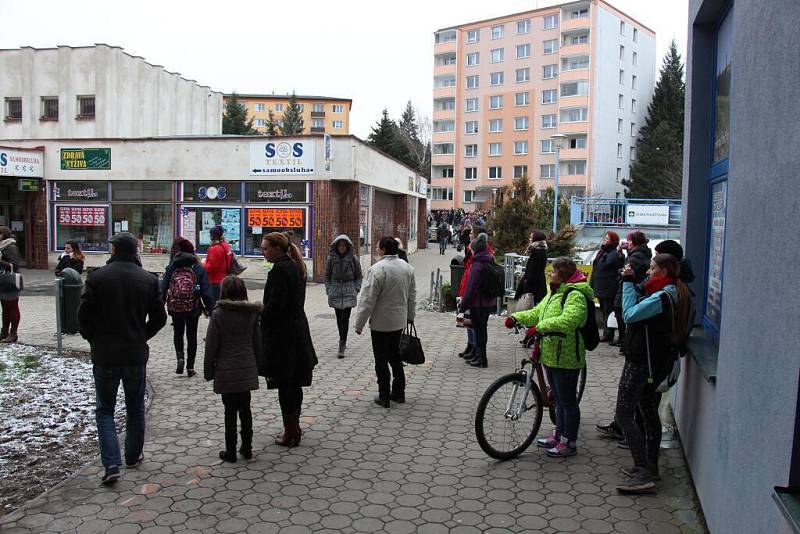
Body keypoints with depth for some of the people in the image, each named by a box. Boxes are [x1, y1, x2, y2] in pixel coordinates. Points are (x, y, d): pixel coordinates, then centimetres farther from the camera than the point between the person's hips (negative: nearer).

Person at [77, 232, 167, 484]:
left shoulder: (97, 277, -10)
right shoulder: (149, 280, -3)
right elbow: (159, 318, 0)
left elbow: (84, 315, -8)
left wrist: (93, 339, 9)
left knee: (104, 410, 10)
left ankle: (111, 464, -1)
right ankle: (133, 456, 30)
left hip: (105, 355, -2)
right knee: (135, 409, 18)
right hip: (136, 354, 2)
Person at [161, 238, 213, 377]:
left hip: (175, 307, 0)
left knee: (178, 333, 21)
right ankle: (190, 367, 13)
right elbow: (206, 291, -6)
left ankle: (180, 357, -2)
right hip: (193, 308, 0)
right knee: (192, 336, 12)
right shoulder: (198, 268, -3)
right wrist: (211, 309, -2)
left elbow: (163, 288, -3)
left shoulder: (171, 268, -2)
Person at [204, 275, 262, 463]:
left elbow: (211, 347, -8)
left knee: (230, 411, 6)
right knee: (245, 409, 14)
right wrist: (256, 366, 18)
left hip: (226, 372, -3)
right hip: (247, 370, 3)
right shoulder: (251, 313, 0)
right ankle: (247, 449, 22)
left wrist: (208, 371, 2)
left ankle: (231, 452, 15)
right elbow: (257, 343, 7)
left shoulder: (218, 314, -12)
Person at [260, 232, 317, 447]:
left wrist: (260, 319, -8)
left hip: (282, 334, -9)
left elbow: (275, 304, -23)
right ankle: (294, 427, 29)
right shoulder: (296, 266, 11)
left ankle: (291, 433, 8)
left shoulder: (279, 270, -17)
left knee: (285, 385, 0)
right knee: (293, 384, 17)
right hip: (298, 330, 9)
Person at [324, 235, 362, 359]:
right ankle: (343, 341, 25)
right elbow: (327, 275, 10)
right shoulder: (331, 258, 1)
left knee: (345, 318, -10)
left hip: (349, 292, -2)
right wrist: (328, 290, 2)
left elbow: (358, 276, 7)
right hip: (335, 291, 2)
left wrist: (356, 289, -2)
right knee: (339, 318, 10)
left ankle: (342, 346, -10)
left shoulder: (353, 259, -2)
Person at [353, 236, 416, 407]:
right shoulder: (407, 267, 4)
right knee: (395, 356, 20)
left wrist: (359, 323, -11)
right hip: (399, 321, 7)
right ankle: (399, 392, 27)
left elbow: (367, 299, -19)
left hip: (381, 323, -7)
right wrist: (410, 316, 26)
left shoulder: (378, 269, -19)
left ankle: (384, 396, 11)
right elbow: (412, 296, 14)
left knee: (381, 360, 4)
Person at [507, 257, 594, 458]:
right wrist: (516, 317, 3)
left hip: (565, 358, -10)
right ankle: (558, 435, 32)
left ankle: (569, 443, 15)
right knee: (558, 399, 20)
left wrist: (540, 327, -35)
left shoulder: (575, 295, -18)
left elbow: (569, 320, -33)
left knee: (568, 401, 3)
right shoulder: (554, 293, 14)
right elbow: (537, 313, 18)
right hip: (550, 354, 10)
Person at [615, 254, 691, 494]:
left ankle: (644, 474, -8)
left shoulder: (662, 297, -21)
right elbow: (640, 310, 10)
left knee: (623, 415, -8)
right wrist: (630, 282, 1)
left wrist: (628, 282, -18)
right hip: (656, 362, 11)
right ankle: (650, 467, 29)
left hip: (641, 361, -11)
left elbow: (630, 314, -27)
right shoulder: (673, 294, 10)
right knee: (648, 412, 18)